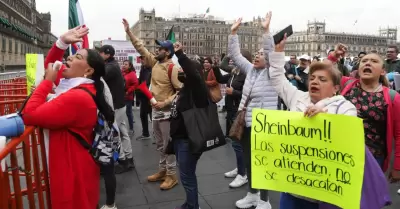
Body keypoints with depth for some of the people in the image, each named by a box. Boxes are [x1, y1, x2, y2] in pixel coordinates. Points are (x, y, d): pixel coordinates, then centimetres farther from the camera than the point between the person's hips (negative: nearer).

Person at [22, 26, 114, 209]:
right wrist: (62, 41, 1)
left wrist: (48, 80, -18)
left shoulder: (76, 97, -28)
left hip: (73, 169, -9)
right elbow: (50, 64, 16)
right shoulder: (80, 85, 3)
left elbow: (29, 115, -26)